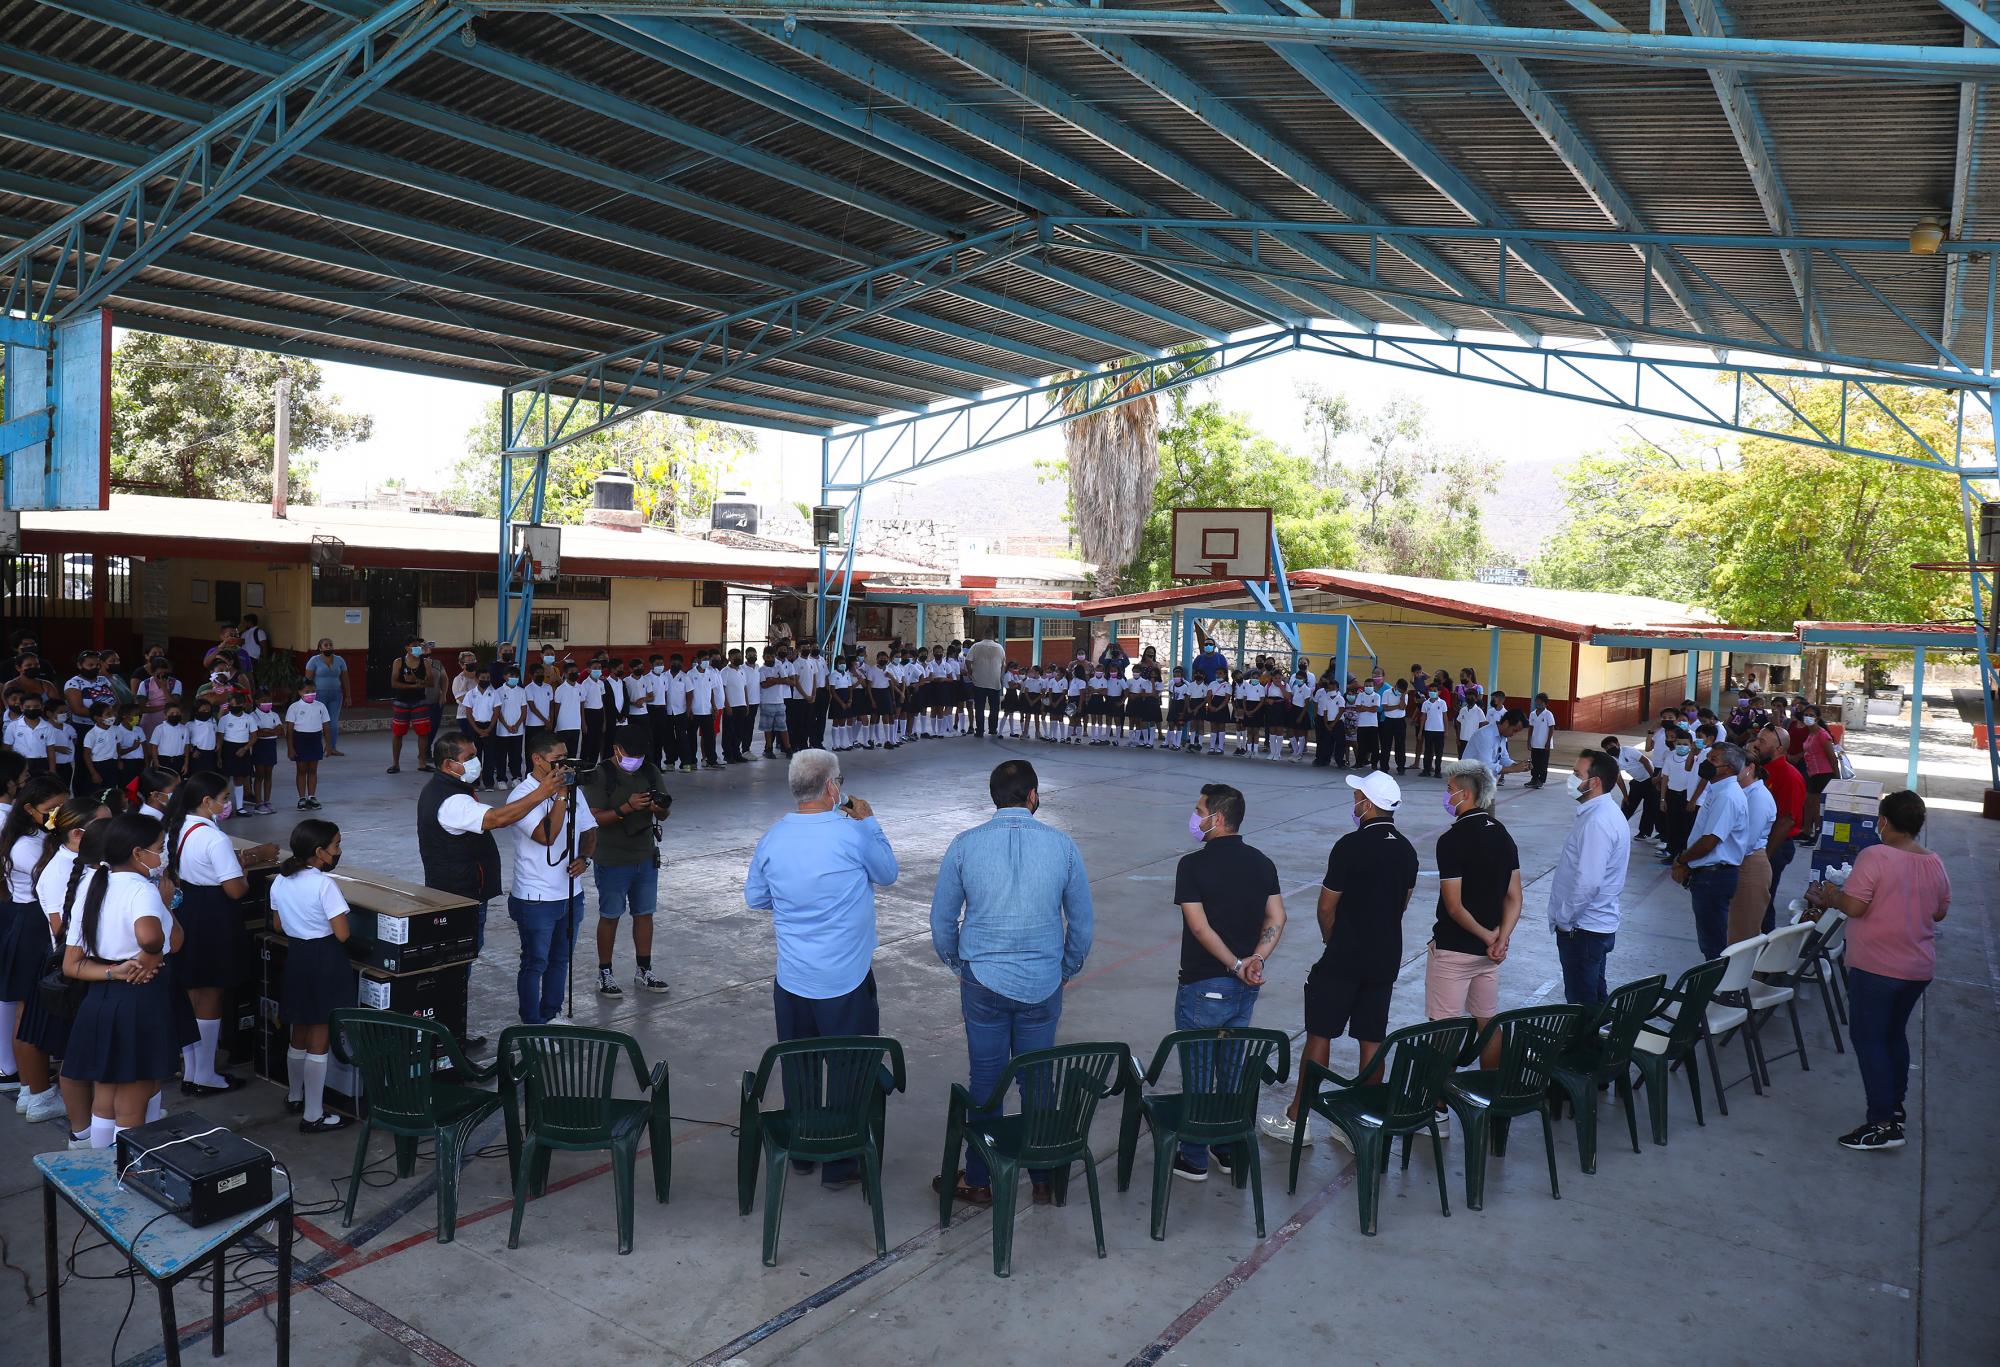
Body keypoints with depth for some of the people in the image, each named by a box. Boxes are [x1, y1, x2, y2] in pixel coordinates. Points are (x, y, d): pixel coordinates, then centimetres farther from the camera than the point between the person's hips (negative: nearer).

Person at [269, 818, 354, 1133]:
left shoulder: (280, 881, 2)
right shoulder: (325, 885, -21)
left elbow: (279, 926, 13)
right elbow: (341, 934, -20)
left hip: (296, 955, 7)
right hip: (325, 960, -7)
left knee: (298, 1036, 24)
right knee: (318, 1042, 2)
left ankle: (294, 1097, 41)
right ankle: (313, 1116, 8)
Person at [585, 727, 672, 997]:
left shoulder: (650, 772, 3)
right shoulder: (601, 775, -12)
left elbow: (663, 815, 7)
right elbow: (595, 817, -18)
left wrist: (661, 809, -17)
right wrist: (627, 807, -30)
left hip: (646, 858, 5)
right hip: (612, 860, -5)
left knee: (644, 914, 12)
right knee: (609, 916, 6)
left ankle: (644, 971, 24)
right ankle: (605, 973, 20)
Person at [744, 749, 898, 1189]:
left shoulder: (771, 839, -4)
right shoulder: (854, 834, -17)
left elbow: (754, 898, 11)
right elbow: (888, 874, 2)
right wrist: (868, 821, 10)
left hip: (791, 982, 4)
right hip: (847, 982, -4)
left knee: (797, 1070, 18)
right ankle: (841, 1164, 18)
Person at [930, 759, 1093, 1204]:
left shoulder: (964, 846, -8)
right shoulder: (1063, 846, -6)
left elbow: (942, 921, 0)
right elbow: (1082, 923, 2)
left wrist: (959, 966, 17)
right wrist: (1066, 970, 18)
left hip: (983, 983, 0)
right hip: (1042, 985, 1)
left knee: (985, 1081, 11)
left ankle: (979, 1181, 24)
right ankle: (1043, 1178, 27)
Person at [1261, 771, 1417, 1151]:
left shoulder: (1351, 845, -17)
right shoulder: (1406, 849, 4)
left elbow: (1327, 907, -12)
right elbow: (1402, 902, 14)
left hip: (1343, 959, -6)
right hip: (1386, 958, 6)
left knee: (1320, 1035, 3)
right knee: (1372, 1041, 11)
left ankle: (1295, 1119, 10)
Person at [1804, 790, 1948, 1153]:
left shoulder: (1874, 857, -19)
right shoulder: (1935, 864, 3)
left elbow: (1854, 906, -23)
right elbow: (1940, 911, 14)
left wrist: (1830, 895, -4)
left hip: (1876, 967, -7)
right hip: (1920, 969, 7)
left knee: (1868, 1038, 0)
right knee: (1895, 1034, 22)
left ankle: (1883, 1124, -2)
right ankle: (1895, 1106, 32)